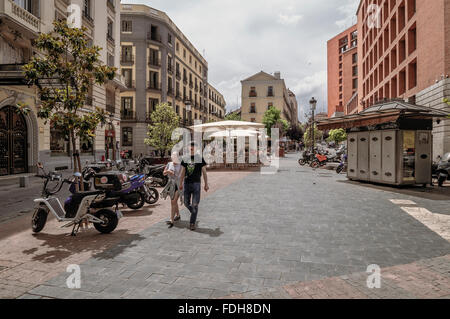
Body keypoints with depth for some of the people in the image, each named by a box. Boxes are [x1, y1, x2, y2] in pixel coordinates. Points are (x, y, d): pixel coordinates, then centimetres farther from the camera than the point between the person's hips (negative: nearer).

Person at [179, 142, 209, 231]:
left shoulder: (200, 158, -2)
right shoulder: (185, 158, 8)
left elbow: (204, 172, 1)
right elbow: (183, 172, 16)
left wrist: (206, 184, -1)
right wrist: (181, 183, 16)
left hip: (196, 183, -4)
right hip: (187, 183, 4)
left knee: (195, 205, -4)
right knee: (186, 203, 9)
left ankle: (193, 223, 6)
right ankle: (194, 213, 36)